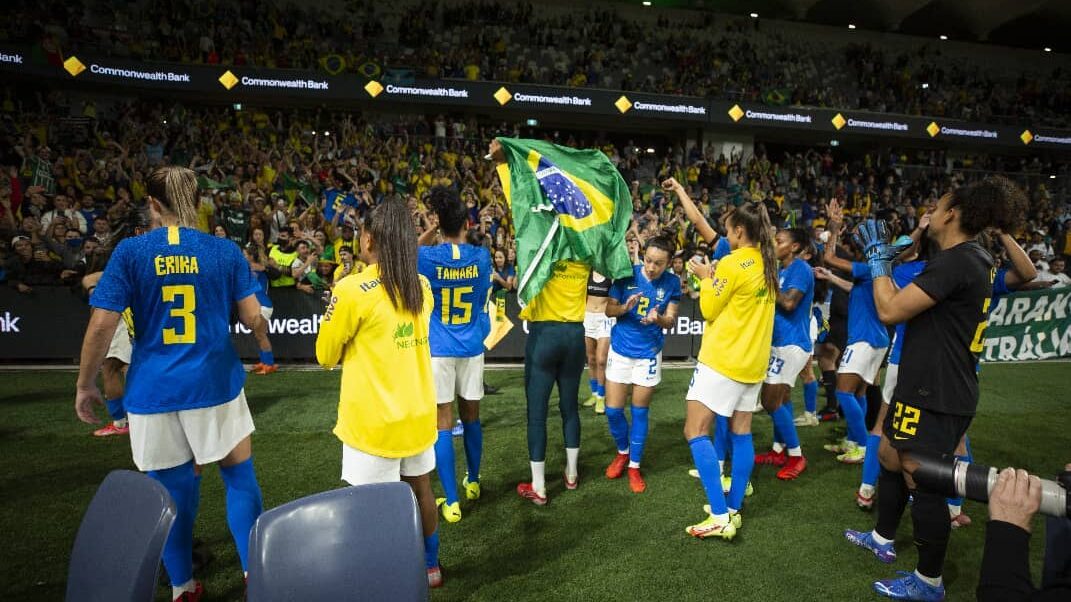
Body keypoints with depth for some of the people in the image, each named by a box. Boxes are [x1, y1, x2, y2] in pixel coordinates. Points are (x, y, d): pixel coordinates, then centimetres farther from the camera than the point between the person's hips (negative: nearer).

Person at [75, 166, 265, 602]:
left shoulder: (129, 252, -3)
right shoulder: (225, 250, -3)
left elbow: (101, 326, -6)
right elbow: (253, 318, -1)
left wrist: (85, 385, 6)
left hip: (153, 389, 1)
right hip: (214, 383, 0)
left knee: (171, 489, 13)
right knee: (239, 476, 14)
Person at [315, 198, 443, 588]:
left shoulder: (351, 290, -18)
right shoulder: (421, 285, 1)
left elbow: (326, 355, -6)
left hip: (374, 420, -6)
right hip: (418, 412, 7)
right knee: (420, 490, 20)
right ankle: (429, 566, 38)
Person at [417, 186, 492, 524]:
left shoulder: (425, 256, -12)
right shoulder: (482, 256, -3)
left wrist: (428, 235, 3)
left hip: (438, 351, -3)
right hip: (472, 349, 3)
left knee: (443, 425, 3)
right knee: (471, 417, 18)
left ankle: (452, 502, 9)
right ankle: (473, 482, 36)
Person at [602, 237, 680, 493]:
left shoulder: (672, 282, -9)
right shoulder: (627, 274, -11)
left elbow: (671, 319, -6)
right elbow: (609, 310, -5)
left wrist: (658, 318, -28)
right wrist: (625, 307, -26)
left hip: (649, 353, 0)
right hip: (620, 350, 1)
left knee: (639, 412, 6)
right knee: (613, 410, 3)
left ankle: (634, 465, 23)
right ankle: (622, 452, 31)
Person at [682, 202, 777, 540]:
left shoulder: (731, 263, -16)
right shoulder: (767, 263, 8)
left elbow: (709, 310, -8)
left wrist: (705, 278, 5)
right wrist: (715, 278, 12)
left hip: (723, 359, -9)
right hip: (753, 360, 9)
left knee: (696, 432, -5)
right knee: (741, 433, 12)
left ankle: (720, 517, -7)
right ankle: (734, 510, 19)